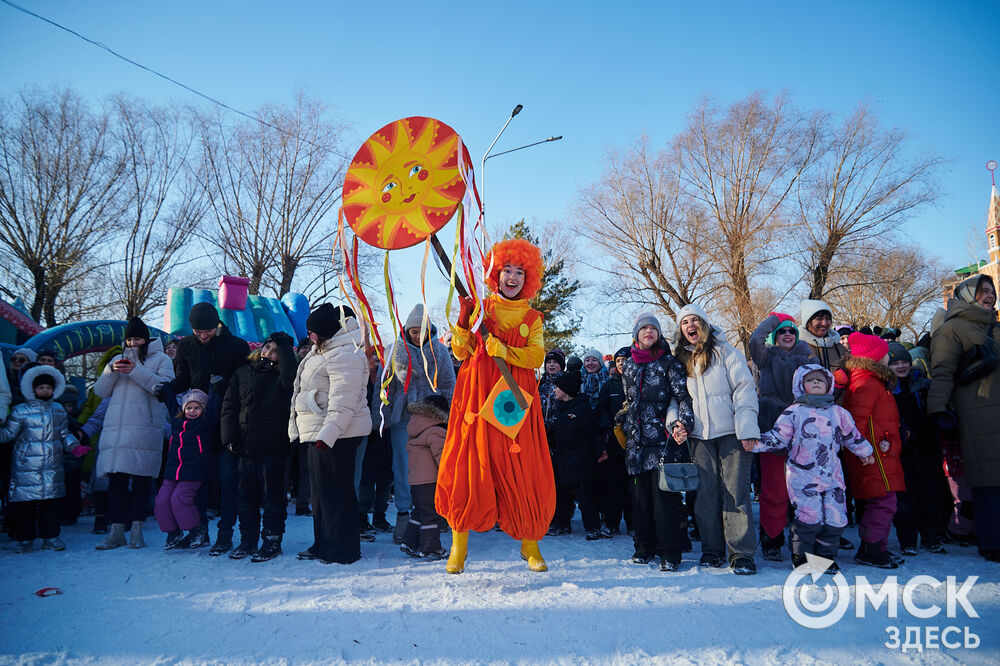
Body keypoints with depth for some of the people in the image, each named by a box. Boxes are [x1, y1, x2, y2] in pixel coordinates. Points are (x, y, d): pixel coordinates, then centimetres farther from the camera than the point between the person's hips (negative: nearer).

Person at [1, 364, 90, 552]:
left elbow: (64, 434, 19)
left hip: (52, 466, 3)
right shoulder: (21, 411, 1)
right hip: (26, 465, -3)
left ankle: (50, 537, 10)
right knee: (25, 501, -2)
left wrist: (74, 447, 6)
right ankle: (25, 538, 11)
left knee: (52, 500, 2)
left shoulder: (58, 409, 13)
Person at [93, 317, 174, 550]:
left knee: (142, 477, -4)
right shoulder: (118, 359, 24)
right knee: (116, 477, 1)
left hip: (145, 427, -4)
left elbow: (164, 387, -7)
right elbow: (101, 391, 16)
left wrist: (136, 371, -14)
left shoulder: (160, 359, 10)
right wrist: (111, 371, -2)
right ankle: (116, 529, 6)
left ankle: (137, 529, 2)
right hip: (116, 427, 4)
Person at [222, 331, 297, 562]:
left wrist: (284, 344, -16)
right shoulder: (242, 374, 11)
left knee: (272, 496, 2)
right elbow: (229, 407, 10)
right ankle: (248, 541, 24)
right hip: (245, 447, 4)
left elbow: (289, 376, -24)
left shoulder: (279, 375, 2)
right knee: (246, 495, 12)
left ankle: (272, 541, 12)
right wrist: (230, 438, -1)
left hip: (273, 447, -4)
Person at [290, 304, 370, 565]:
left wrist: (328, 434, -29)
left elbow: (343, 402, -25)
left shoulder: (345, 355, -18)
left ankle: (343, 550, 5)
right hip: (320, 432, 11)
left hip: (336, 435, -11)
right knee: (321, 490, 16)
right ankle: (323, 545, 27)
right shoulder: (323, 350, 17)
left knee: (336, 491, -5)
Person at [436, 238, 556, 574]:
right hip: (478, 395, 0)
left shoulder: (533, 318, 14)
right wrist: (463, 323, -9)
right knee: (469, 466, -5)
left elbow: (537, 356, -2)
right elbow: (461, 352, 5)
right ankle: (458, 545, 8)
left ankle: (530, 544, 15)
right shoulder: (479, 308, 12)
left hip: (516, 399, 1)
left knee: (523, 471, -1)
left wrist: (504, 350, -15)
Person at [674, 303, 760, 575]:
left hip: (730, 433, -4)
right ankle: (712, 551, 13)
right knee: (706, 492, 3)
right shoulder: (681, 360, 15)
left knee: (735, 491, -6)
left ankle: (741, 554, -2)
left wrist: (746, 428, -13)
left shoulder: (725, 351, 2)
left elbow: (745, 389, -4)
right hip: (700, 436, 4)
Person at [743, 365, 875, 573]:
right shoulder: (793, 412, 2)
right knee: (809, 517, -10)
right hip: (803, 476, -4)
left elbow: (852, 436, 28)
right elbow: (777, 437, 0)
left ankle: (826, 556, 21)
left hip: (832, 475, 4)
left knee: (835, 519, 0)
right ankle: (801, 557, 9)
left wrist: (865, 452, 35)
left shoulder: (839, 413, 14)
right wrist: (756, 443, -12)